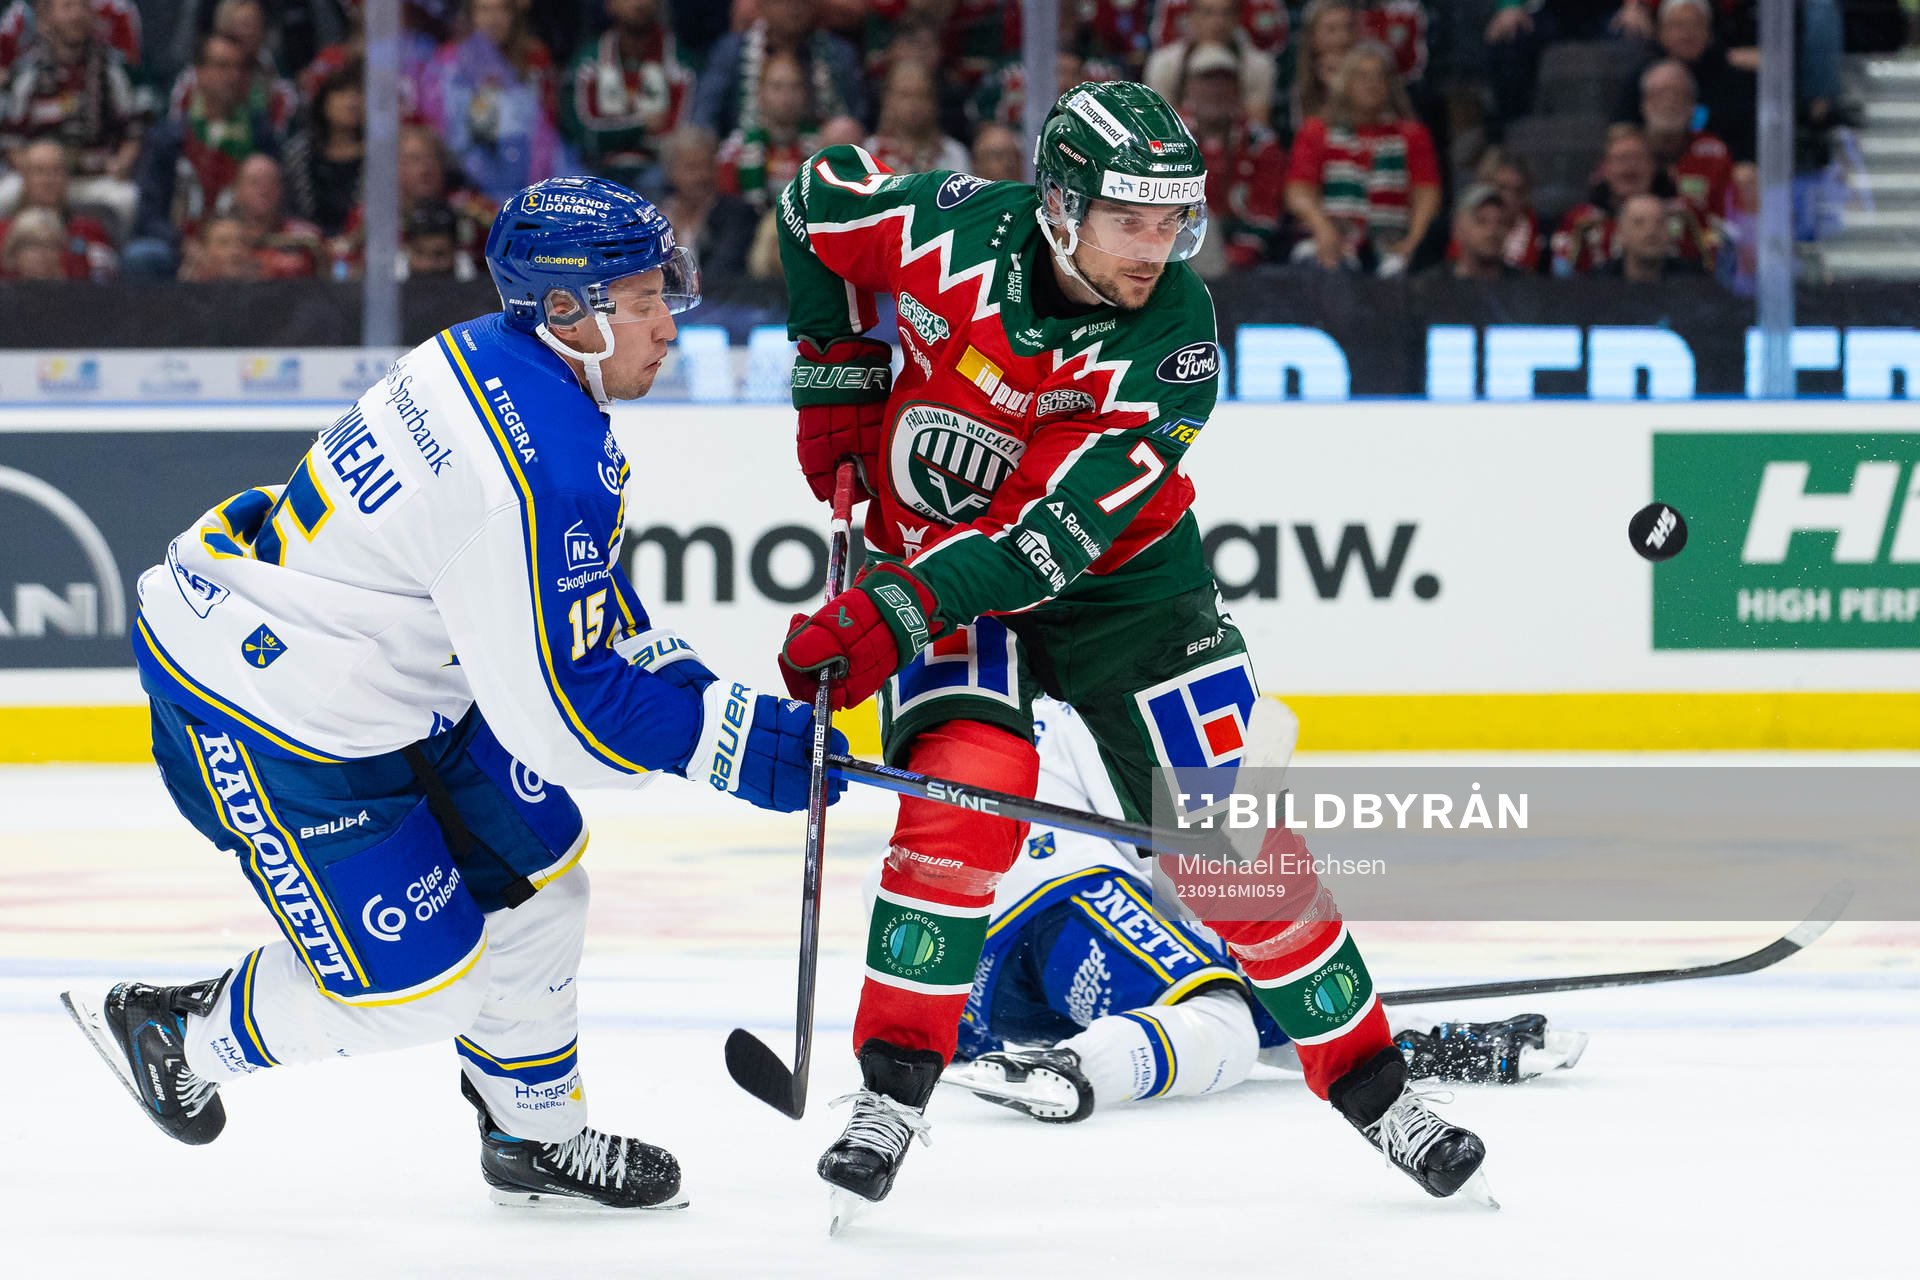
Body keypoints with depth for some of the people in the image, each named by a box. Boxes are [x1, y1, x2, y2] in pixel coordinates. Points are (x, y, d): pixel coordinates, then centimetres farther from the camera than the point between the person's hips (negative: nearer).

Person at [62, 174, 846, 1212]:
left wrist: (689, 683, 8)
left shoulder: (493, 358, 0)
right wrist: (738, 742, -16)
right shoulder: (539, 466, -30)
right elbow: (564, 718, -24)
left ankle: (536, 1135, 32)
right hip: (263, 712, -10)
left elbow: (586, 610, 17)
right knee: (417, 986, 0)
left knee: (528, 871, 15)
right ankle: (172, 1033, 22)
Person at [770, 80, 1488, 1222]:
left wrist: (888, 616, -37)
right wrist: (839, 381, 1)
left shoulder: (1173, 339, -25)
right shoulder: (958, 231, -22)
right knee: (968, 792, -24)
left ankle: (1373, 1089, 9)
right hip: (936, 550, 0)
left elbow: (1056, 533, -30)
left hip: (1117, 572, 0)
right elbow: (817, 200, 0)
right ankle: (893, 1088, -14)